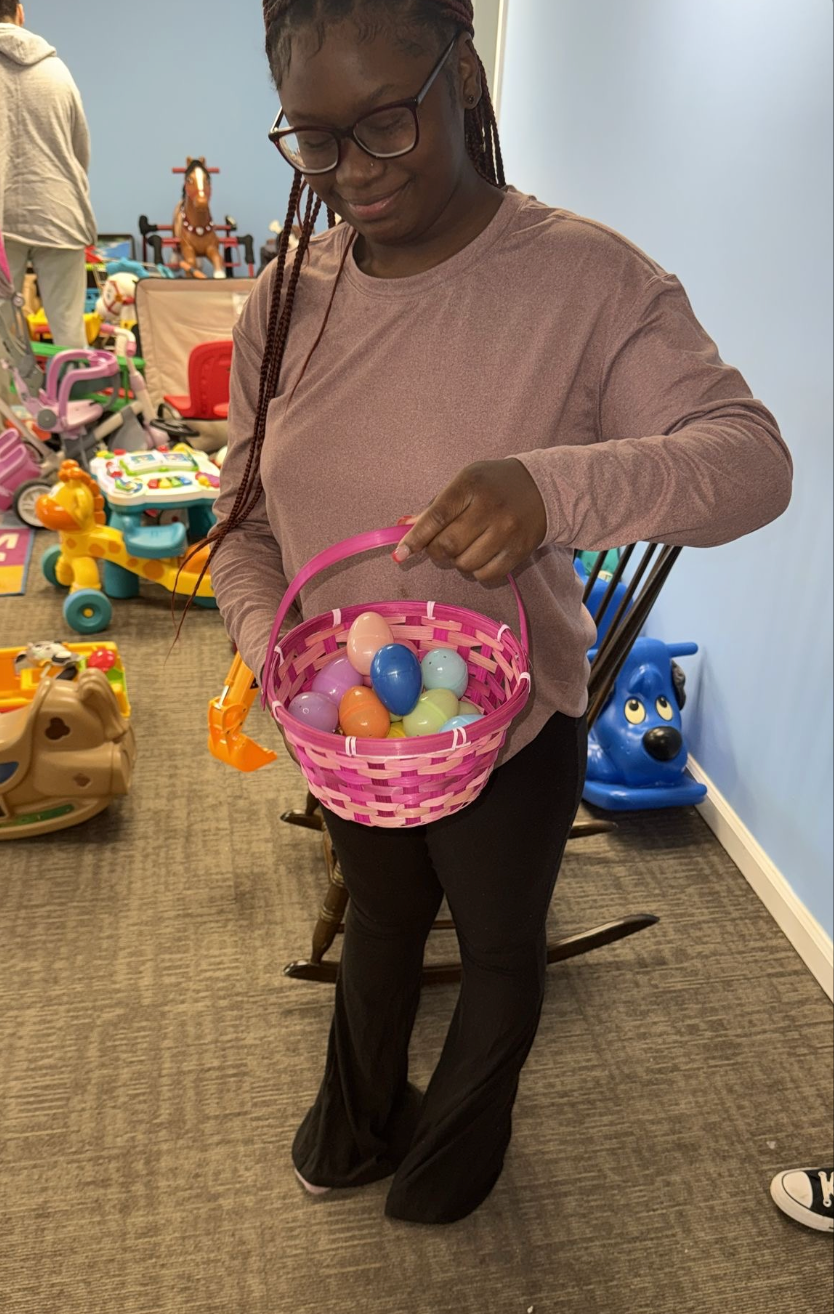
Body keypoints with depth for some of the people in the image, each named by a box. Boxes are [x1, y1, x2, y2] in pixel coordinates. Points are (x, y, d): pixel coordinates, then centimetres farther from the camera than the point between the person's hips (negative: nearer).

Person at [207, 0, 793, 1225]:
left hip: (511, 728, -3)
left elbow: (753, 458, -24)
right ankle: (362, 1119, 59)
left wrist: (555, 485, -44)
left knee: (499, 945, 22)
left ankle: (464, 1133, 56)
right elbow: (245, 519, 0)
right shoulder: (285, 302, -6)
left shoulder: (586, 278, -20)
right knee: (380, 918, 28)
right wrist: (271, 641, -21)